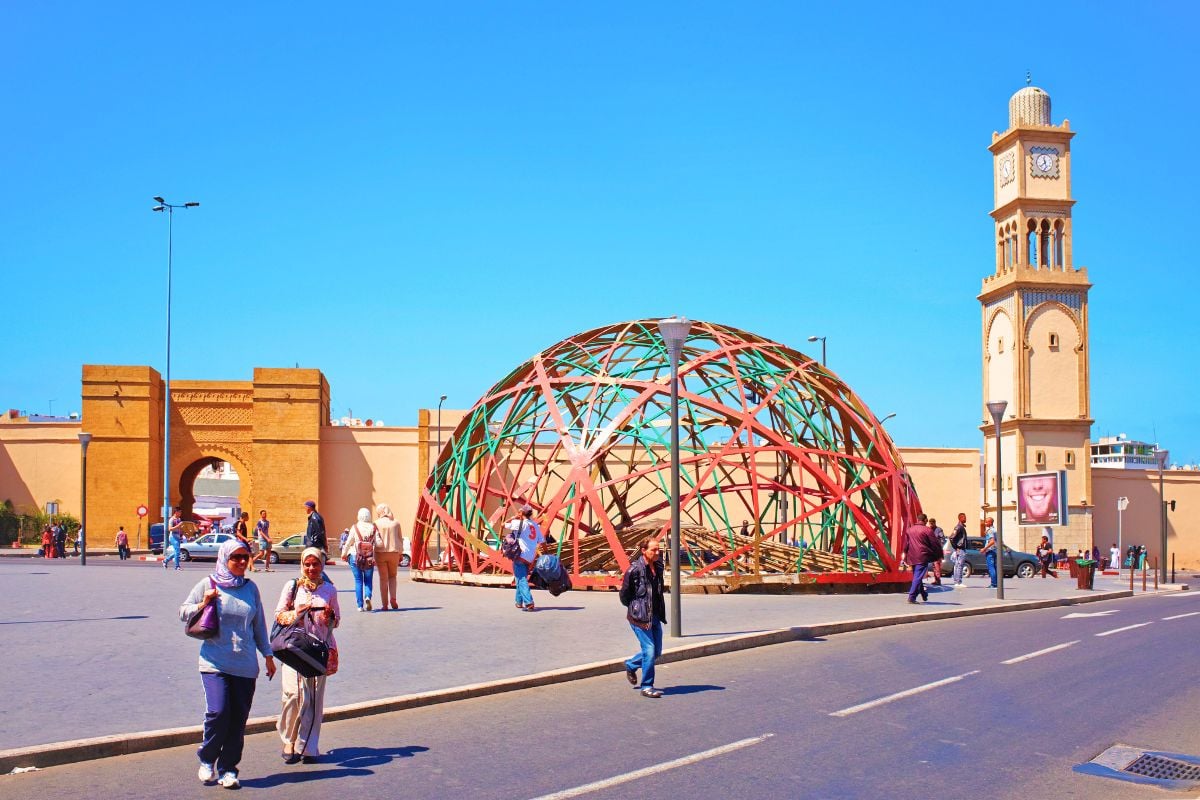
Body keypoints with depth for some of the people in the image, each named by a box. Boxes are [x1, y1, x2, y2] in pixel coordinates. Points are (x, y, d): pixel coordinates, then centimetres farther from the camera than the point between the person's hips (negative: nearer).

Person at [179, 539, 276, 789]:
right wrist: (203, 605, -10)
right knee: (217, 712, -15)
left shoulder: (250, 587, 9)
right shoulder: (208, 585, 1)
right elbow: (182, 612, 9)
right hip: (215, 663, -3)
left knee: (238, 720, 3)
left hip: (245, 665, 3)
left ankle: (228, 768, 17)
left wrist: (268, 655, 17)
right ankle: (207, 759, 10)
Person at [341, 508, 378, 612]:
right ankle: (368, 597, -14)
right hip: (369, 557, 1)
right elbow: (379, 542, -6)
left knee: (358, 581, 6)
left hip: (355, 556, -1)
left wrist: (344, 553, 11)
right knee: (368, 580, 12)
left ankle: (360, 605, 3)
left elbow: (349, 542, 0)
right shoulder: (373, 527, 2)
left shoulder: (355, 527, -1)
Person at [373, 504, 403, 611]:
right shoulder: (396, 523, 3)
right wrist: (400, 554, 15)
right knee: (392, 576, 18)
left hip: (380, 553, -1)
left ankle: (384, 604, 6)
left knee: (383, 578, 7)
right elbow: (400, 539, 7)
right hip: (394, 553, 1)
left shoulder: (376, 524, -3)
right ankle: (393, 598, -2)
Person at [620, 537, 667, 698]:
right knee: (649, 650, -9)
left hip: (654, 616, 7)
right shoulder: (634, 569, -15)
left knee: (656, 651, 13)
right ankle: (646, 687, 4)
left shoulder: (658, 568, 6)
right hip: (639, 616, -7)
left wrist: (660, 613, 15)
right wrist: (633, 608, 3)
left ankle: (630, 664, 38)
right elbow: (624, 594, -6)